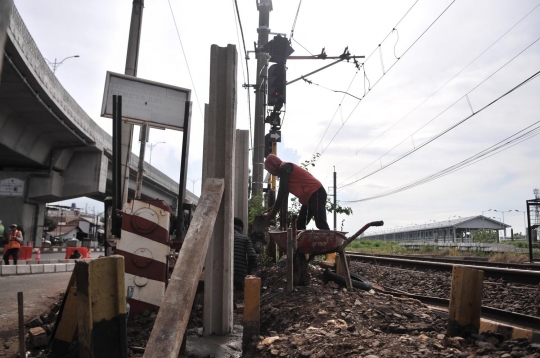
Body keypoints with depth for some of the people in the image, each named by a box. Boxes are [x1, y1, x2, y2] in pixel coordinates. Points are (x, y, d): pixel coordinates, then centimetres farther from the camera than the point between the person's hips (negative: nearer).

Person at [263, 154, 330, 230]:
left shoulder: (284, 168, -7)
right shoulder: (285, 169, 23)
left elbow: (282, 193, -13)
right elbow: (284, 194, 26)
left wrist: (273, 212, -9)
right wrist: (272, 209, 25)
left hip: (315, 193, -11)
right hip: (309, 197, 11)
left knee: (321, 224, -20)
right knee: (300, 226, 10)